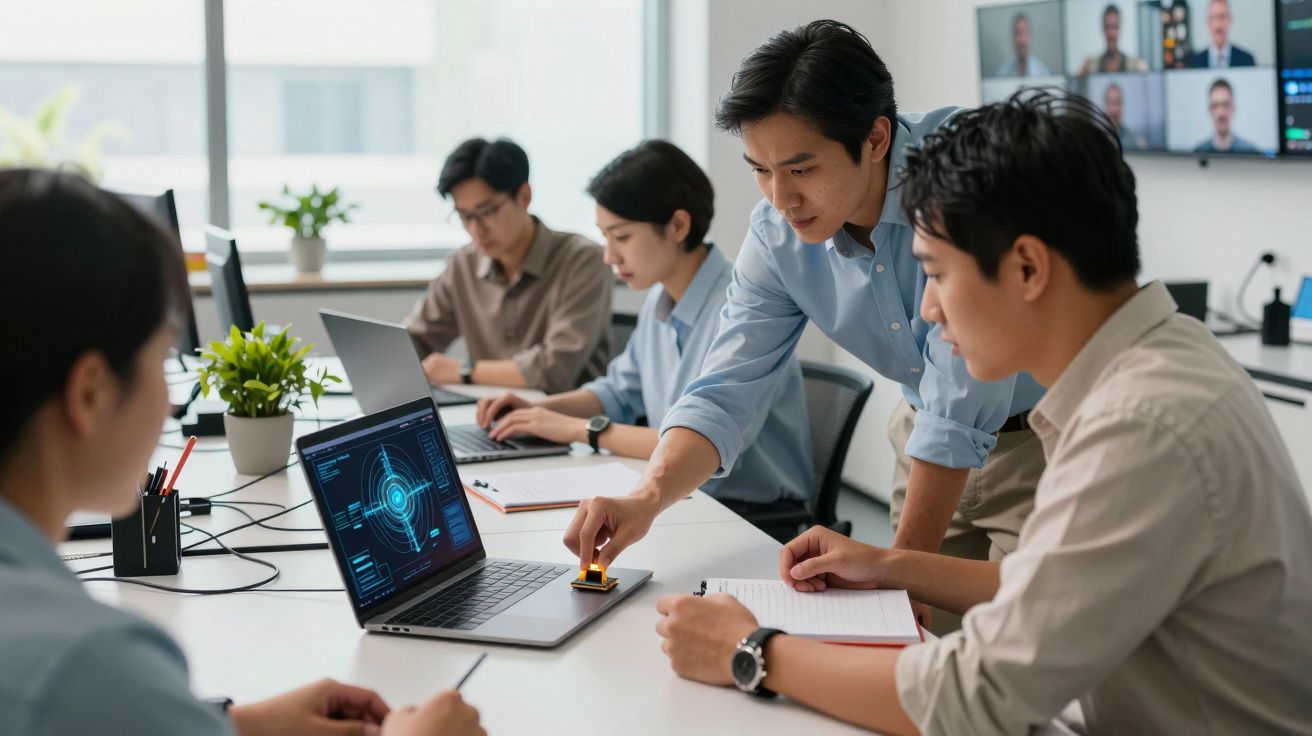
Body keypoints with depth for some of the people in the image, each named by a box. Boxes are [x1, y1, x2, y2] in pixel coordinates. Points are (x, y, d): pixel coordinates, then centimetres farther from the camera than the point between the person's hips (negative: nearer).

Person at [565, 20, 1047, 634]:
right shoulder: (776, 235, -10)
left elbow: (962, 404, -29)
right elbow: (726, 392, -9)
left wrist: (901, 568, -24)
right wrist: (648, 497, -29)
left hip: (1045, 437, -5)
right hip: (928, 436, 5)